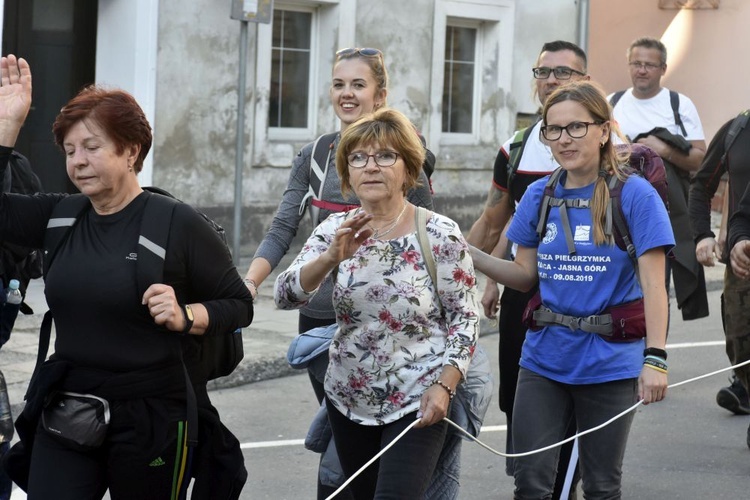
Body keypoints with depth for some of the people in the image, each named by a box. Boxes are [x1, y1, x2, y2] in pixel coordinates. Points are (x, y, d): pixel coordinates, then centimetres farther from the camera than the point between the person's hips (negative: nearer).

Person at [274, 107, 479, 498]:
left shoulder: (441, 235, -9)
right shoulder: (335, 231, 0)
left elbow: (464, 318, -5)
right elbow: (285, 296, -12)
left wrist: (444, 385, -16)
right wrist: (332, 257, -29)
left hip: (417, 404, -4)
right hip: (348, 401, 4)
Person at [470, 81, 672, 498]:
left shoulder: (635, 195, -10)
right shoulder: (540, 196, 4)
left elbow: (653, 285, -13)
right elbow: (526, 275, 10)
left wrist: (655, 358, -22)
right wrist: (470, 255, -5)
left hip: (609, 364, -4)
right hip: (545, 358, 4)